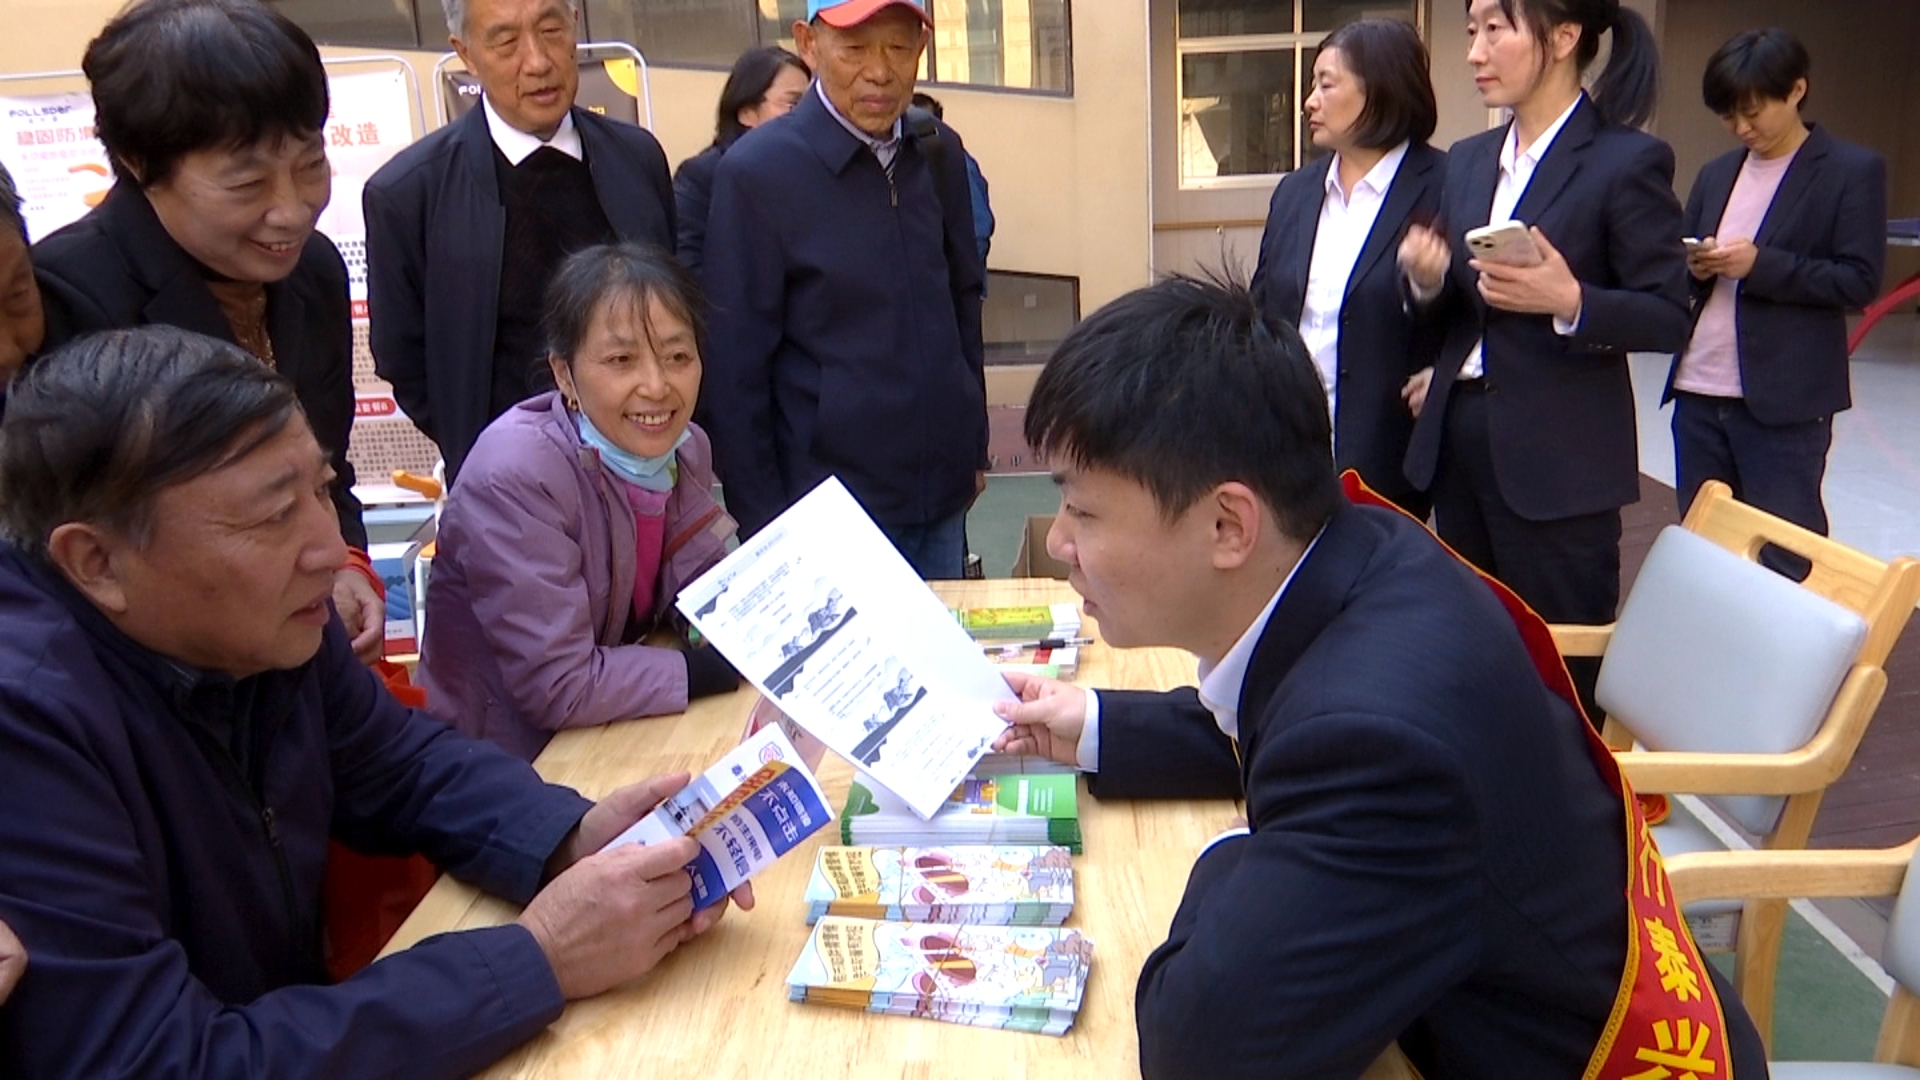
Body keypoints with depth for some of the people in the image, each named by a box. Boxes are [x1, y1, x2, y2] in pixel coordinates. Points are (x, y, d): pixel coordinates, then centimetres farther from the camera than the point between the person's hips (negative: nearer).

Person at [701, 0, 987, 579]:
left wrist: (974, 446, 14)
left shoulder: (940, 153, 3)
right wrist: (763, 521, -7)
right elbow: (735, 370, -10)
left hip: (944, 504, 5)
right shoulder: (756, 171, -12)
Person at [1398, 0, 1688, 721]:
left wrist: (1571, 302, -25)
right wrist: (1429, 278, -5)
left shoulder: (1628, 160, -8)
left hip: (1559, 454, -6)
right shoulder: (1467, 161, 12)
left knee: (1562, 667, 0)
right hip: (1458, 436, 6)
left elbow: (1670, 320, -9)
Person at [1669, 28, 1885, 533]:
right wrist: (1693, 267, -7)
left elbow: (1860, 282, -8)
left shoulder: (1854, 169, -2)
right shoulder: (1716, 174, 16)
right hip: (1698, 394, 6)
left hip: (1784, 401, -6)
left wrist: (1761, 264, -19)